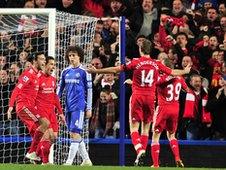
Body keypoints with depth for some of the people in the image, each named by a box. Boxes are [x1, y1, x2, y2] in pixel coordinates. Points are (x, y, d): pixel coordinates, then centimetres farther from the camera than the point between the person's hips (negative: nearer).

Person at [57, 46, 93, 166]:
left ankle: (69, 162, -14)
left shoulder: (84, 71, -3)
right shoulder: (65, 72, 12)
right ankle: (86, 160, 19)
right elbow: (60, 88, 18)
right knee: (73, 134, 8)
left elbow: (89, 90, -2)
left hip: (79, 106, -6)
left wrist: (89, 108, -4)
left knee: (75, 133, -12)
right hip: (69, 106, 6)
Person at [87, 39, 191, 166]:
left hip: (137, 97, -2)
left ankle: (140, 150, -25)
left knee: (134, 127, -2)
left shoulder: (136, 63, -3)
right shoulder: (156, 64, 5)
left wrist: (97, 71, 4)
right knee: (146, 128, 11)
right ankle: (142, 152, 8)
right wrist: (185, 71, 37)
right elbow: (173, 72, 16)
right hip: (150, 98, 3)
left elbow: (116, 70, -4)